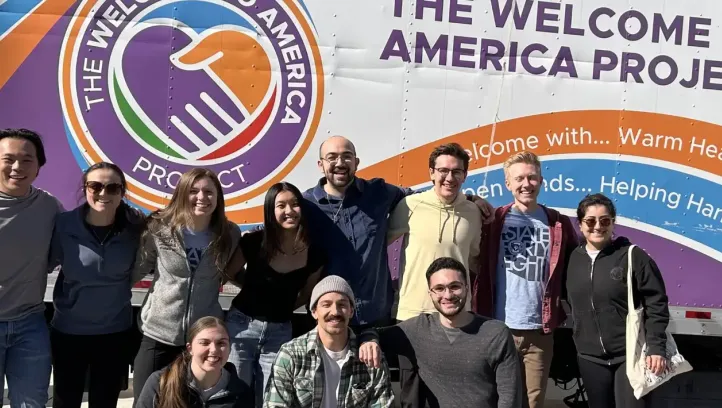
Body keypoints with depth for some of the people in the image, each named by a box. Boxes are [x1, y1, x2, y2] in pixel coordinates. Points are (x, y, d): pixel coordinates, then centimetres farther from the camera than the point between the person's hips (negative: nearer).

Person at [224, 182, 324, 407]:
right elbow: (229, 272, 3)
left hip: (280, 332, 2)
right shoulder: (254, 242, -14)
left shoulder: (314, 253, -8)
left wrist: (280, 310, 3)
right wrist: (255, 287, 4)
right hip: (241, 326, -2)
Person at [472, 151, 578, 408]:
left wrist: (561, 310, 8)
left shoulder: (559, 224, 5)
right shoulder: (492, 220, 2)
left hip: (540, 331, 1)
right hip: (497, 328, -1)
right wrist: (479, 317, -1)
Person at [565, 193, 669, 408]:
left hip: (630, 355, -4)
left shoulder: (633, 256, -9)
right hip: (590, 358, 5)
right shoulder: (574, 259, 5)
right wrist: (580, 340, 12)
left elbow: (656, 305, -9)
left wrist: (656, 347, -14)